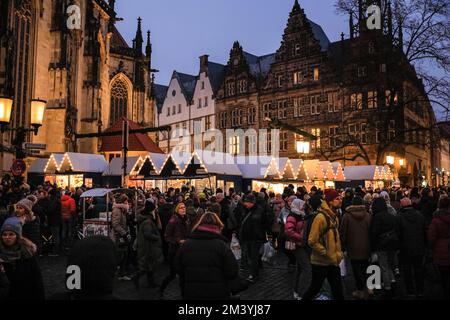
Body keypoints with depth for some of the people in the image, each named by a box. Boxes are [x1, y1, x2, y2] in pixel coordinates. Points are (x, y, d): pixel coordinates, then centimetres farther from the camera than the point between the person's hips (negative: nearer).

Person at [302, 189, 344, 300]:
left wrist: (339, 252, 9)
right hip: (321, 262, -8)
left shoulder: (334, 216, 6)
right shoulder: (321, 217, -20)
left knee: (338, 289, 14)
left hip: (333, 261, 8)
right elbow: (312, 241, -23)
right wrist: (327, 254, -19)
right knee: (315, 288, 8)